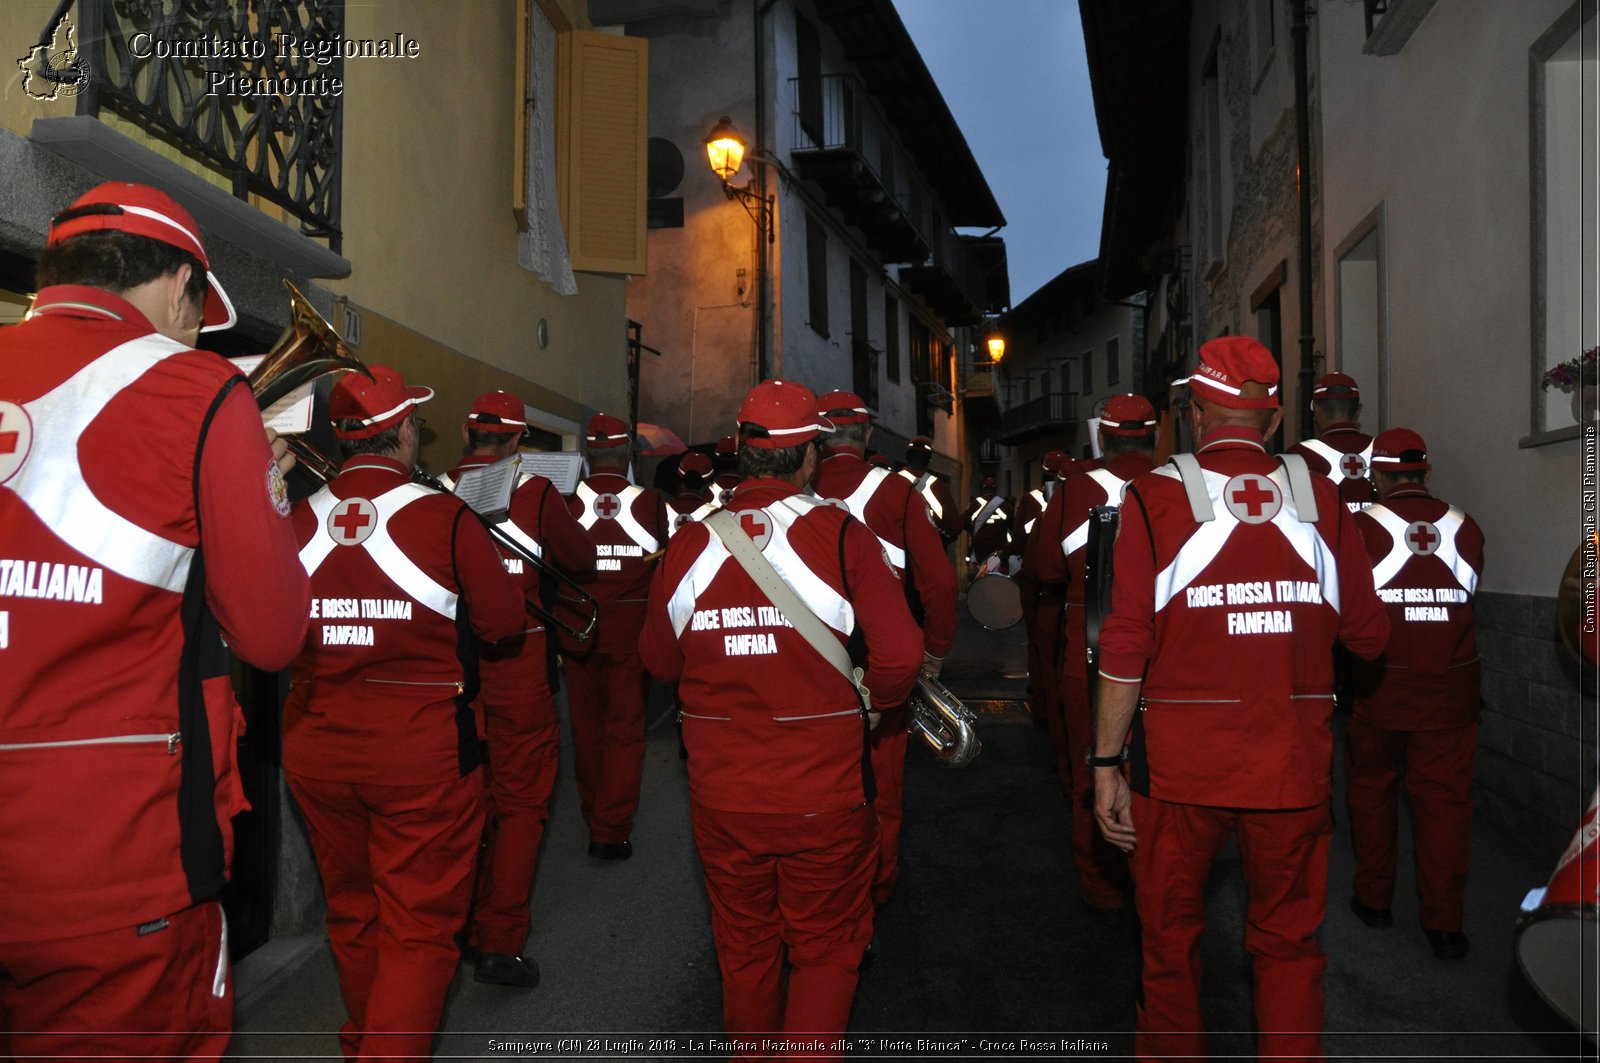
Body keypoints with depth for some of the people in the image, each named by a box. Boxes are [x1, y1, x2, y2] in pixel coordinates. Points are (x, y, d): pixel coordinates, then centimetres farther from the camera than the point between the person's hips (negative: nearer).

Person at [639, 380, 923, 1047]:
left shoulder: (687, 546, -5)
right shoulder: (842, 537, -13)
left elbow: (659, 660, 6)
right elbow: (900, 659, -17)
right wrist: (862, 699, 3)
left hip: (721, 797, 3)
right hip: (825, 798, -3)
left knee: (744, 947, 23)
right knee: (826, 949, 17)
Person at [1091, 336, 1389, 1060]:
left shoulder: (1156, 497, -9)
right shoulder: (1320, 499, -1)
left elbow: (1126, 646, -12)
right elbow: (1369, 635, 5)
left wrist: (1106, 764, -5)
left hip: (1178, 762, -2)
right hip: (1294, 762, 2)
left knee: (1170, 934, 17)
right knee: (1289, 941, 18)